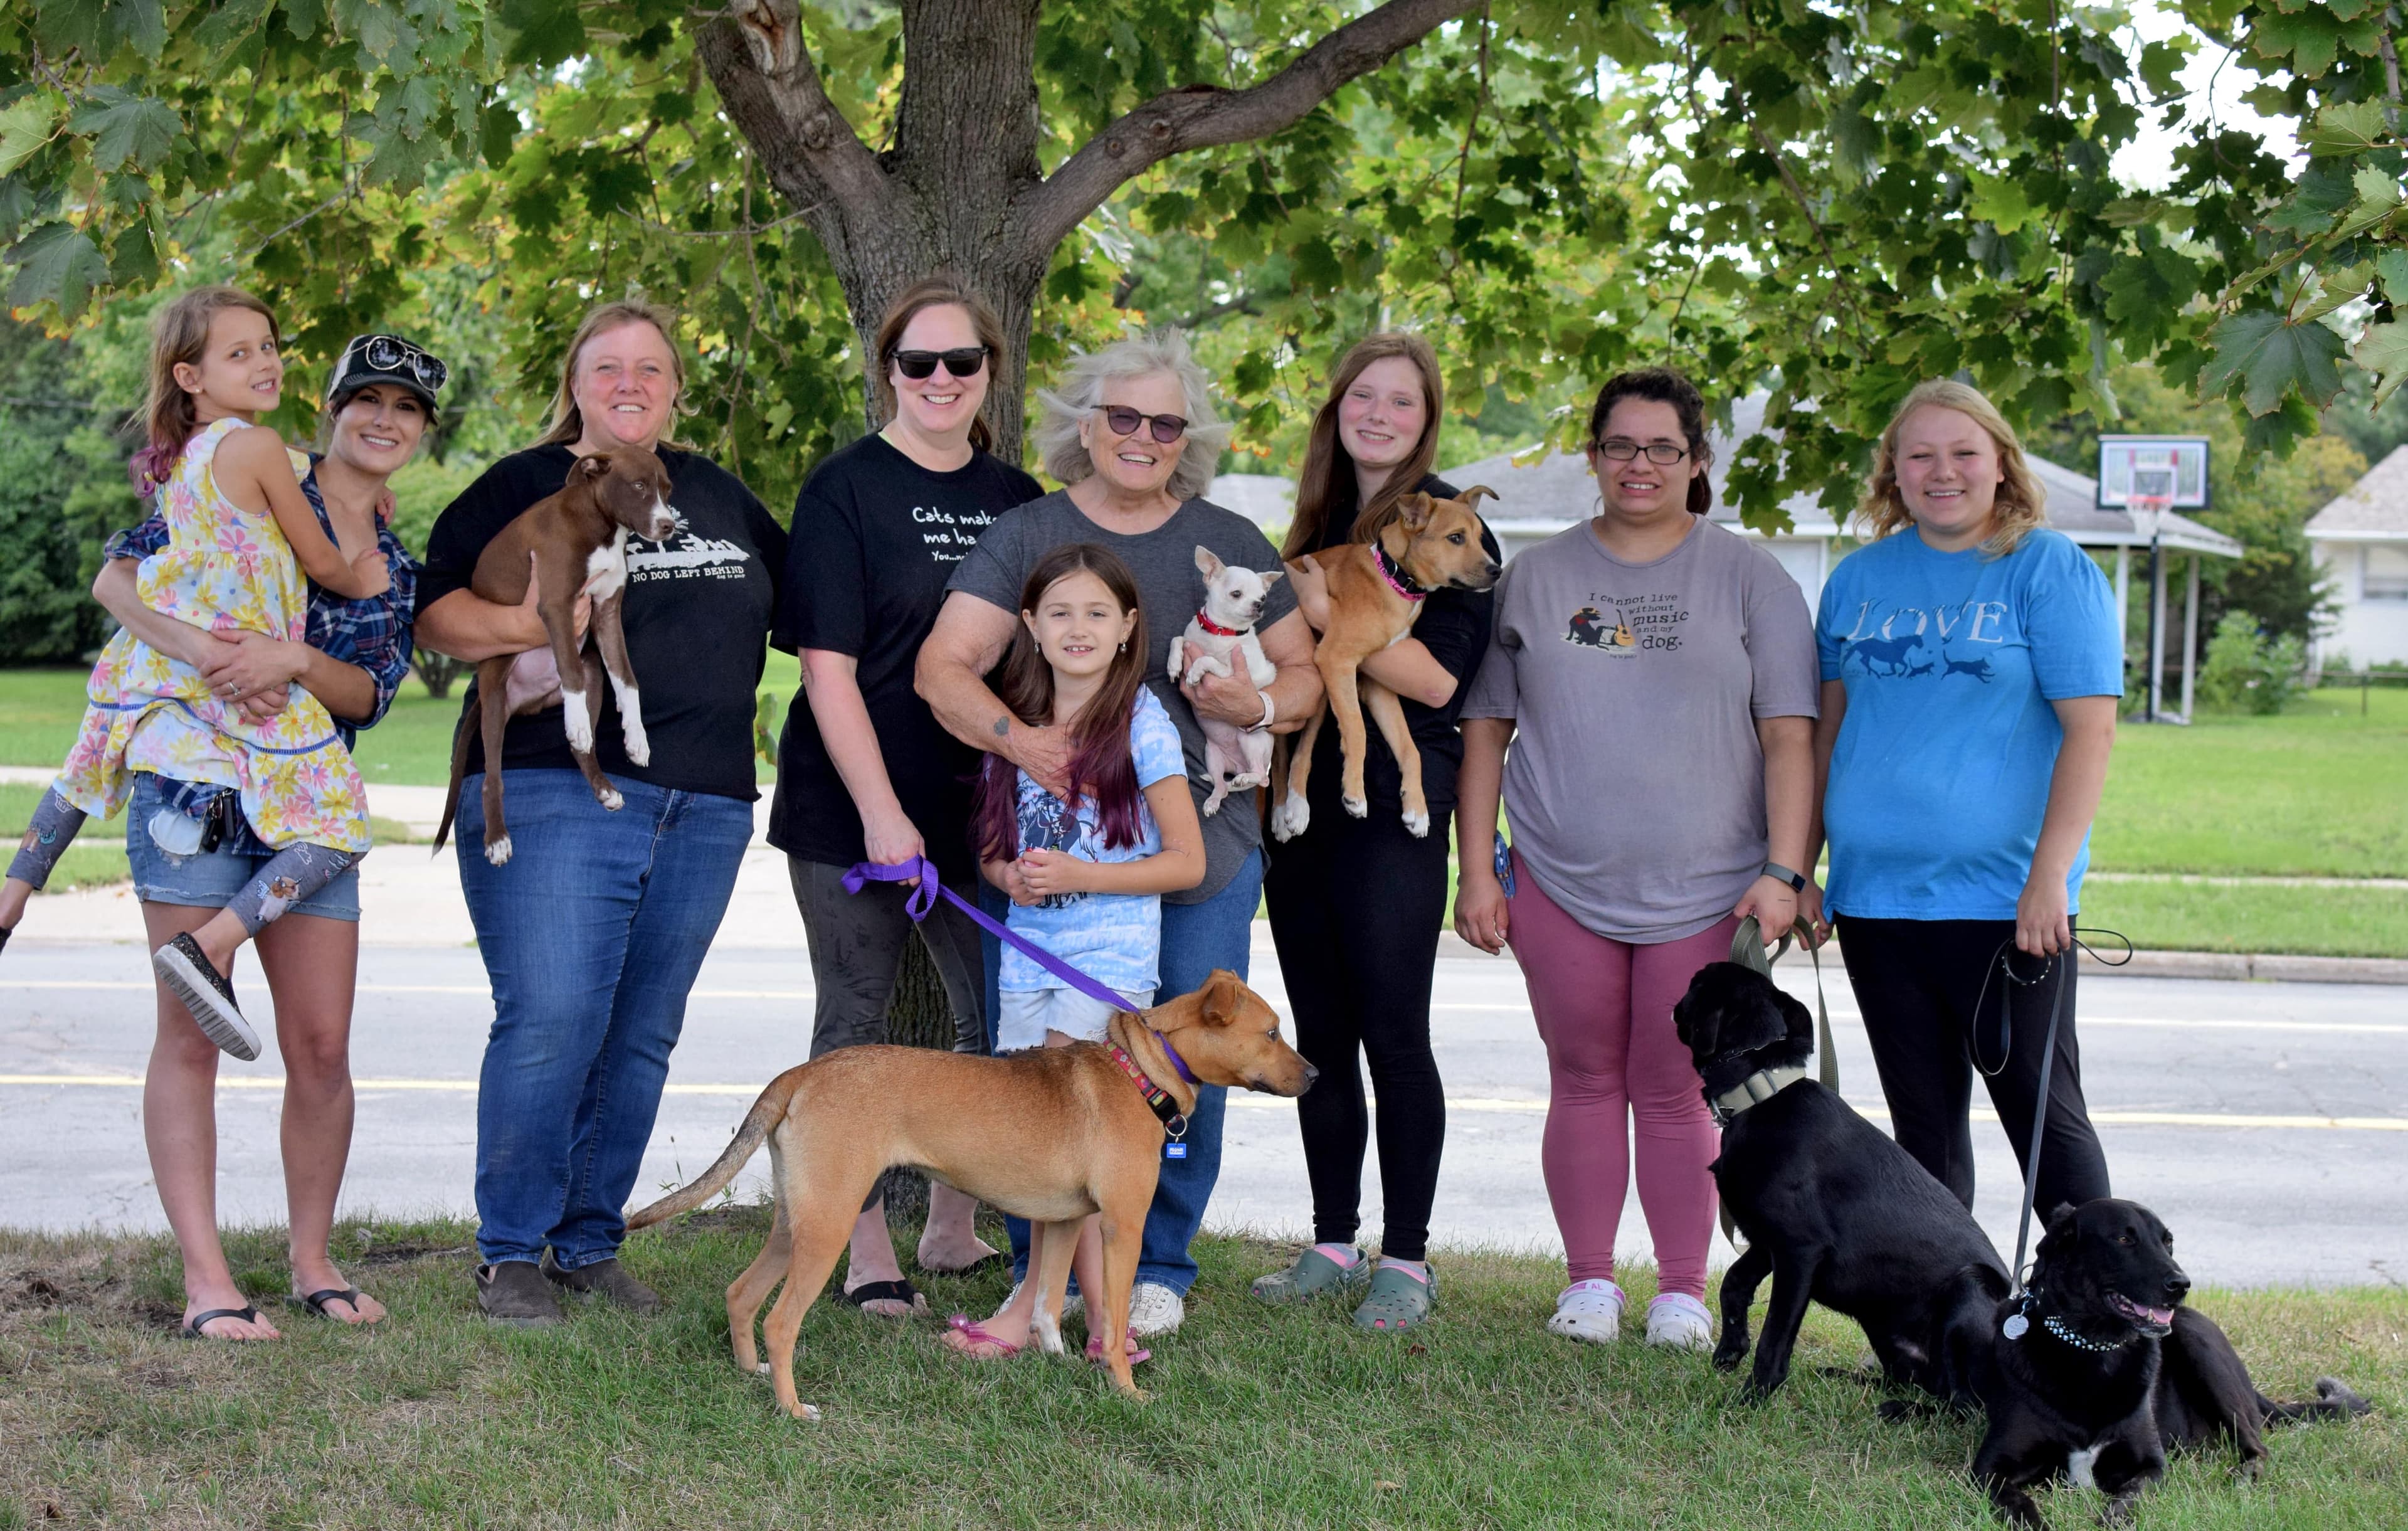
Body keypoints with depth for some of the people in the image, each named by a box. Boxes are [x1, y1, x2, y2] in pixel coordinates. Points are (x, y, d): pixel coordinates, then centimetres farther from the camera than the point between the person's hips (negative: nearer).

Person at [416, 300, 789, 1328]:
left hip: (702, 808, 5)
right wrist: (522, 624, -18)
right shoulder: (520, 488, 5)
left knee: (642, 1036, 6)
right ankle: (511, 1255, -1)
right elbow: (435, 617, -3)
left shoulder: (719, 497, 19)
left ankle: (591, 1244, 16)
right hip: (554, 793, -5)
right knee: (549, 1023, -12)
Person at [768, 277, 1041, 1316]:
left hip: (983, 810, 5)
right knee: (856, 1020, 3)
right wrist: (879, 812, -16)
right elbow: (827, 665, -10)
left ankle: (953, 1228, 23)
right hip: (853, 811, -5)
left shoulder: (1016, 499, 10)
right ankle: (869, 1255, 11)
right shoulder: (846, 489, -5)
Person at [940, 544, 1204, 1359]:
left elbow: (1187, 860, -7)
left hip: (1109, 953, -5)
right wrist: (1011, 876, -6)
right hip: (1028, 948, 6)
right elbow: (994, 846, 18)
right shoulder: (1015, 725, 10)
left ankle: (1033, 1305, -1)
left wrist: (1078, 876, -16)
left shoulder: (1141, 725, -6)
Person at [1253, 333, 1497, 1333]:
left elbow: (1438, 679, -13)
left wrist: (1328, 614, -20)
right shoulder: (1322, 520, 16)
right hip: (1302, 805, 7)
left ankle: (1406, 1259, 3)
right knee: (1319, 1037, 9)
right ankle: (1333, 1245, 17)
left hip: (1392, 811, -7)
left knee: (1392, 1035, -4)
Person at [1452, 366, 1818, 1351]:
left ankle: (1683, 1290, 13)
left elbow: (1788, 734, -1)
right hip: (1560, 882, 2)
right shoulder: (1536, 577, 9)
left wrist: (1783, 870, -9)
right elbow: (1487, 726, 10)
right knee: (1585, 1082, 8)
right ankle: (1589, 1282, 19)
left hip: (1703, 889, -2)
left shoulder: (1747, 578, 3)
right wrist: (1476, 870, 4)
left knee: (1675, 1091, 2)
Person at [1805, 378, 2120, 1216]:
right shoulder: (1861, 577, 11)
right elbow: (1827, 729, 17)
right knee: (1923, 1122, 11)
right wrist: (1799, 869, 11)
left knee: (2043, 1112, 0)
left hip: (2005, 901, -5)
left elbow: (2091, 728, -10)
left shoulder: (2051, 569, -3)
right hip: (1874, 894, 5)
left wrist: (2050, 875, -17)